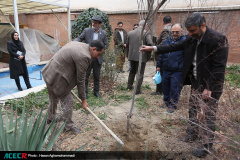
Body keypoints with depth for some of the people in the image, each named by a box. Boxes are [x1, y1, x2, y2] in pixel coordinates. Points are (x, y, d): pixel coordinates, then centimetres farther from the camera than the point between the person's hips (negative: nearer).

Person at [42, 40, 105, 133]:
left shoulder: (77, 44, 6)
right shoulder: (84, 57, -22)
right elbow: (80, 80, -17)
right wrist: (83, 100, -6)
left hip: (48, 73, 10)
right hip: (57, 79, -10)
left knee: (53, 99, 28)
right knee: (68, 102, 5)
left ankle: (50, 119, 50)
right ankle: (68, 126, 22)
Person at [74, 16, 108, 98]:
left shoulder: (103, 33, 3)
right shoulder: (86, 30, 0)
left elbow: (105, 45, 6)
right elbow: (79, 38, 0)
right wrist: (74, 42, -21)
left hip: (97, 58, 1)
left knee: (97, 76, 12)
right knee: (85, 76, 6)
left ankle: (96, 91, 27)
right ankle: (85, 92, 20)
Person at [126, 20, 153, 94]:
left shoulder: (130, 33, 4)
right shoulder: (146, 33, -11)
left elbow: (127, 44, 8)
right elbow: (150, 44, -21)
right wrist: (148, 54, -8)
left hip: (132, 56, 5)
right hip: (141, 56, -5)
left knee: (132, 71, 24)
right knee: (140, 74, 6)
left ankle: (129, 85, 37)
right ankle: (137, 90, 8)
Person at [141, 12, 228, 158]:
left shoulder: (219, 40, -20)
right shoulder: (192, 39, 0)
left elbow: (219, 67, -22)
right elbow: (176, 46, 6)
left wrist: (209, 88, -22)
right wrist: (154, 48, 1)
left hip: (211, 86, -7)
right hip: (196, 82, 7)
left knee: (208, 115, 5)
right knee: (193, 110, 19)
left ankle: (207, 146, 23)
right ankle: (193, 134, 41)